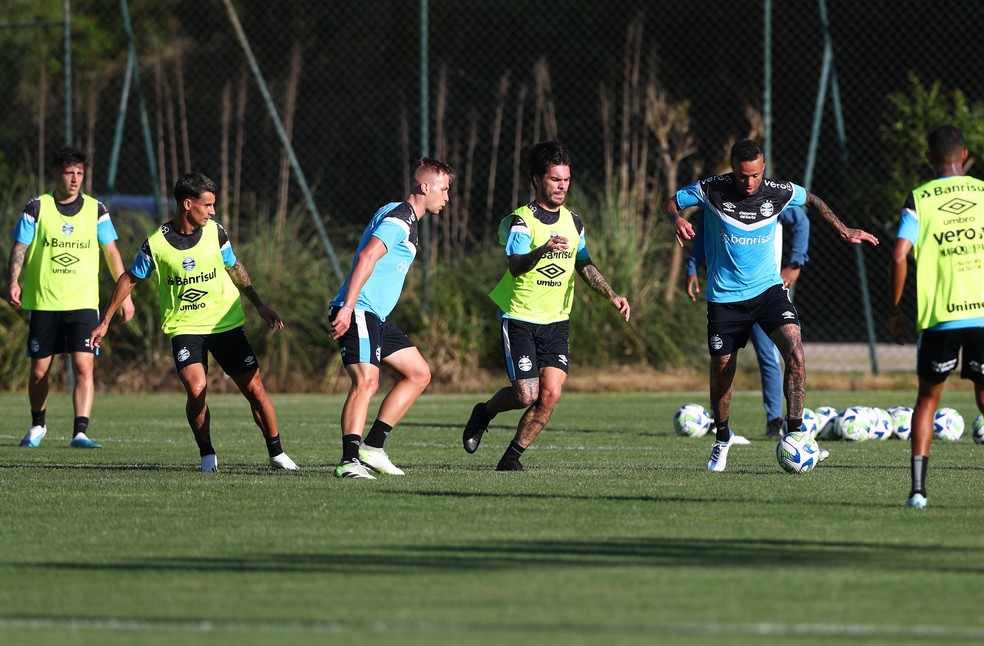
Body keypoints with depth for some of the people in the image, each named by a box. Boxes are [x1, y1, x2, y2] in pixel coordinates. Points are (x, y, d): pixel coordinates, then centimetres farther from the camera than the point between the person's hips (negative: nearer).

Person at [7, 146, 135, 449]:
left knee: (84, 367, -15)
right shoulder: (36, 208, 1)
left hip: (83, 302, 0)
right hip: (43, 302, 0)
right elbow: (20, 248, 0)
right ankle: (38, 424, 31)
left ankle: (80, 432, -17)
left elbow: (111, 252, 10)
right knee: (39, 370, 7)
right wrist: (13, 281, -17)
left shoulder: (95, 210, 5)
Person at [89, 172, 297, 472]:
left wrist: (259, 305, 17)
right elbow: (130, 279, 4)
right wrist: (105, 321, 7)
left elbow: (235, 268, 14)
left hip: (226, 322, 3)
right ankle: (207, 455, -2)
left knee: (255, 389, 0)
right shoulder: (157, 243, -10)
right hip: (185, 327, -2)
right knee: (196, 389, -22)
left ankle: (276, 453, 18)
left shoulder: (215, 232, -3)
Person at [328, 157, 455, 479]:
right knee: (366, 380, -24)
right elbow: (367, 256, -24)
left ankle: (372, 447, 10)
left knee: (419, 373, 12)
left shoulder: (409, 221, 21)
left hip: (376, 317, 11)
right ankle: (349, 460, -32)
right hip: (357, 312, -11)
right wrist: (347, 308, -31)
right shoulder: (399, 218, -12)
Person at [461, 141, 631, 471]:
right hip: (519, 318, -5)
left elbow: (584, 265, 22)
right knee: (527, 394, -11)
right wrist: (542, 250, -49)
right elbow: (515, 266, -29)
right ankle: (484, 413, 22)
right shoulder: (520, 222, -12)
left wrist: (612, 296, 10)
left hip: (556, 321, 5)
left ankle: (512, 457, 5)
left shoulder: (573, 221, 8)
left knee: (550, 394, -10)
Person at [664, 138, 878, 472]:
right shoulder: (711, 190, -14)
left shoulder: (779, 192, -8)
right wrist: (676, 220, -22)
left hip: (768, 288, 0)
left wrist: (843, 229, 12)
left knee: (795, 355, -21)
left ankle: (794, 432, -11)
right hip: (725, 296, 0)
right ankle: (722, 440, 34)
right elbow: (670, 202, 0)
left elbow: (811, 199, 14)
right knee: (722, 374, 9)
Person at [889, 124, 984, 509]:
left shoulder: (919, 200, 2)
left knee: (928, 397, 14)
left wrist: (895, 309, 2)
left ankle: (917, 488, 4)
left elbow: (900, 255, -7)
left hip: (939, 315, -1)